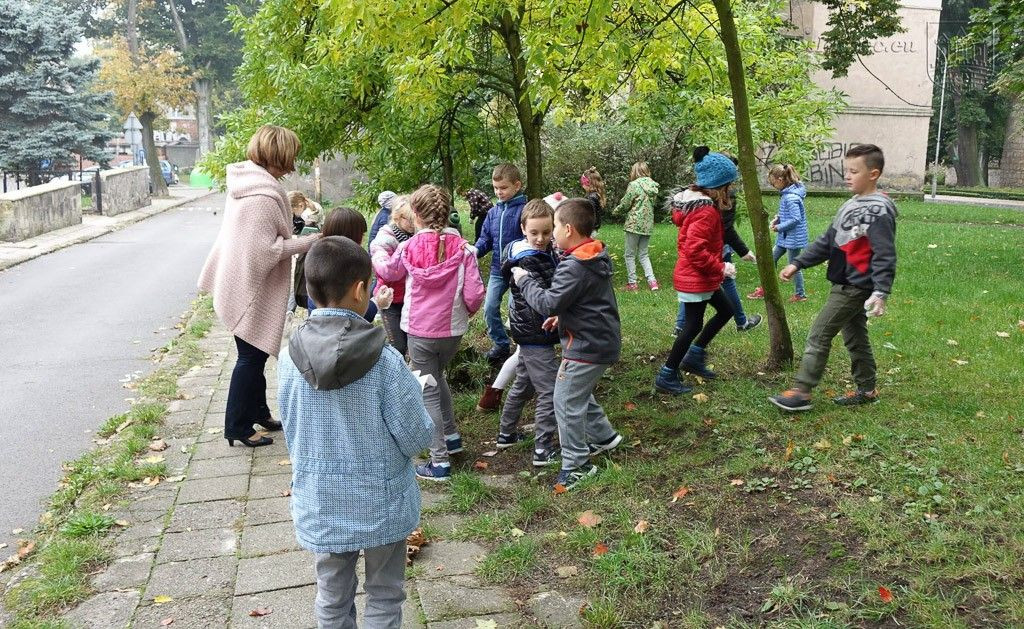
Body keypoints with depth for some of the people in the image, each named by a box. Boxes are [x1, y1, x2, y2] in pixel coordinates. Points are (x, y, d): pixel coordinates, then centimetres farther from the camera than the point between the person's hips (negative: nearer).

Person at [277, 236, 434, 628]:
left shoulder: (289, 358, -11)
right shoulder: (385, 361, -23)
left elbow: (291, 436, 1)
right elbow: (416, 438, -15)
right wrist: (413, 391, 2)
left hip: (320, 506, 3)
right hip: (382, 505, -3)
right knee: (384, 596, 18)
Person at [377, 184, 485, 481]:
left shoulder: (408, 248, -8)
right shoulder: (462, 249, -10)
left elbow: (389, 273, 13)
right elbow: (474, 293, -14)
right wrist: (467, 311, 9)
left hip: (419, 331, -2)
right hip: (452, 329, 2)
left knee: (429, 393, 6)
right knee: (436, 376, 29)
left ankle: (439, 462, 5)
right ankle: (451, 436, 36)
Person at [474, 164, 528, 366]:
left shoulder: (525, 210, -12)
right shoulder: (493, 212, 6)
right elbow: (485, 238, 10)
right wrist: (476, 250, -9)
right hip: (497, 269, 6)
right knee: (490, 308, 6)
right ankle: (501, 345, 23)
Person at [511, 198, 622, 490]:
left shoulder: (574, 267, -25)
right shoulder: (596, 257, 7)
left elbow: (548, 303, -24)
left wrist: (524, 280, -10)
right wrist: (563, 316, 11)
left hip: (587, 346, -10)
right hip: (602, 340, 10)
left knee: (567, 401, -1)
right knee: (581, 393, 26)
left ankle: (576, 464, 8)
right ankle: (603, 436, 37)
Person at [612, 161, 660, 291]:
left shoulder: (634, 185, -13)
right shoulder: (653, 186, 5)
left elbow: (625, 204, -10)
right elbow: (653, 203, 12)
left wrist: (616, 210, 11)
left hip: (634, 224, -6)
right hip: (648, 225, 6)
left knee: (630, 255, 6)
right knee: (644, 254, 17)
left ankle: (632, 283, 8)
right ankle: (652, 280, 4)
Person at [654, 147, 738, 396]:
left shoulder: (692, 201, 6)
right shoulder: (706, 211, -24)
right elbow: (695, 250, -29)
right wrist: (720, 268, -20)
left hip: (702, 277, 10)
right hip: (696, 279, -10)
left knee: (725, 310, 20)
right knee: (694, 326, 0)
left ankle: (693, 356, 26)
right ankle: (667, 377, 9)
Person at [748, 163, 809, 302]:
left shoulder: (791, 198, -25)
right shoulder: (787, 193, 5)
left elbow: (796, 219, -26)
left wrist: (779, 227, -17)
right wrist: (778, 218, 3)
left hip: (793, 238, -10)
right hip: (785, 237, 10)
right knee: (772, 258, 16)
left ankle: (800, 294, 19)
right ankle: (765, 289, 26)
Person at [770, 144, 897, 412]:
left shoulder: (879, 209, -16)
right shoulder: (852, 205, 12)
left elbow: (884, 255, -23)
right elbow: (827, 241, 16)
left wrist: (881, 292, -32)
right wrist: (797, 264, 12)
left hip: (855, 287, -9)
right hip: (845, 285, 9)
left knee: (819, 334, -7)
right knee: (855, 337, 17)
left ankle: (801, 392, -3)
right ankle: (866, 390, 29)